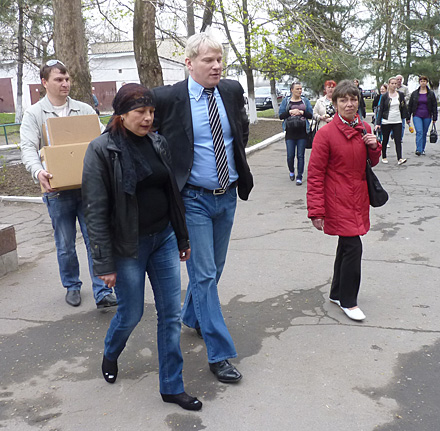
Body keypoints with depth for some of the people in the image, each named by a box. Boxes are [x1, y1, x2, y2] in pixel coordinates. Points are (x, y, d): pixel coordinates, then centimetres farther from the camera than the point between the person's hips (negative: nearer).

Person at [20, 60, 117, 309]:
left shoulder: (84, 110, 10)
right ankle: (72, 286, 30)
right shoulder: (34, 114, 3)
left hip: (88, 187, 1)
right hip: (57, 190, -1)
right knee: (65, 245, 10)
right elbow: (28, 148, -9)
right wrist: (38, 171, -30)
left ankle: (102, 292, 4)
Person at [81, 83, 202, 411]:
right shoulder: (101, 150, -12)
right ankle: (110, 354, 46)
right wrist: (105, 264, -13)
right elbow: (96, 212, -13)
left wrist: (182, 237, 14)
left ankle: (172, 386, 23)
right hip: (128, 247, -4)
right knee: (131, 313, 11)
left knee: (171, 314, 8)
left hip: (164, 239, 5)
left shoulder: (158, 143, 3)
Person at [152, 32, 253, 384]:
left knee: (214, 269, 18)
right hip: (193, 199, -5)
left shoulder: (233, 91, 1)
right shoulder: (168, 97, -13)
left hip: (227, 196, 5)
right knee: (204, 273, -2)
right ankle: (219, 353, 8)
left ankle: (193, 317, 44)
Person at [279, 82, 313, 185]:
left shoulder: (305, 101, 10)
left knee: (300, 155, 0)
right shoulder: (286, 101, 7)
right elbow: (281, 115, 2)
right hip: (290, 132, 0)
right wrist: (290, 112, -14)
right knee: (290, 155, 0)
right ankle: (291, 172, 28)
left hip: (302, 132, 0)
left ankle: (299, 177, 7)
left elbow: (310, 115, 5)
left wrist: (302, 112, -11)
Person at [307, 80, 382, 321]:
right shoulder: (325, 134, -13)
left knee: (346, 246, 16)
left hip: (358, 198, 7)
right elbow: (315, 174, -12)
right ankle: (348, 301, 10)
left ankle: (337, 294, 33)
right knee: (353, 247, -9)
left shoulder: (364, 129, 5)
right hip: (338, 201, -6)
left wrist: (374, 147, -5)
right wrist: (316, 210, -15)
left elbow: (372, 163, 18)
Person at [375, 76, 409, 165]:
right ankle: (384, 157, 25)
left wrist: (406, 118, 6)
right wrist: (378, 123, -8)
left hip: (397, 121, 1)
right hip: (386, 121, -1)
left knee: (398, 140, -7)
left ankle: (399, 158, -11)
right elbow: (380, 110, -2)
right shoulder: (385, 96, -1)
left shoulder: (400, 95, 6)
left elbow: (403, 108, 12)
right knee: (385, 140, 9)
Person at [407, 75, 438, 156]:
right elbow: (410, 106, 10)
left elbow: (434, 106, 7)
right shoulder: (414, 93, 6)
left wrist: (434, 118, 1)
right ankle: (418, 150, -21)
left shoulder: (431, 93, 6)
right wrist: (408, 117, 6)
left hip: (427, 116, 1)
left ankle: (422, 149, 19)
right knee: (419, 132, -16)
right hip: (417, 116, -1)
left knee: (424, 133, 6)